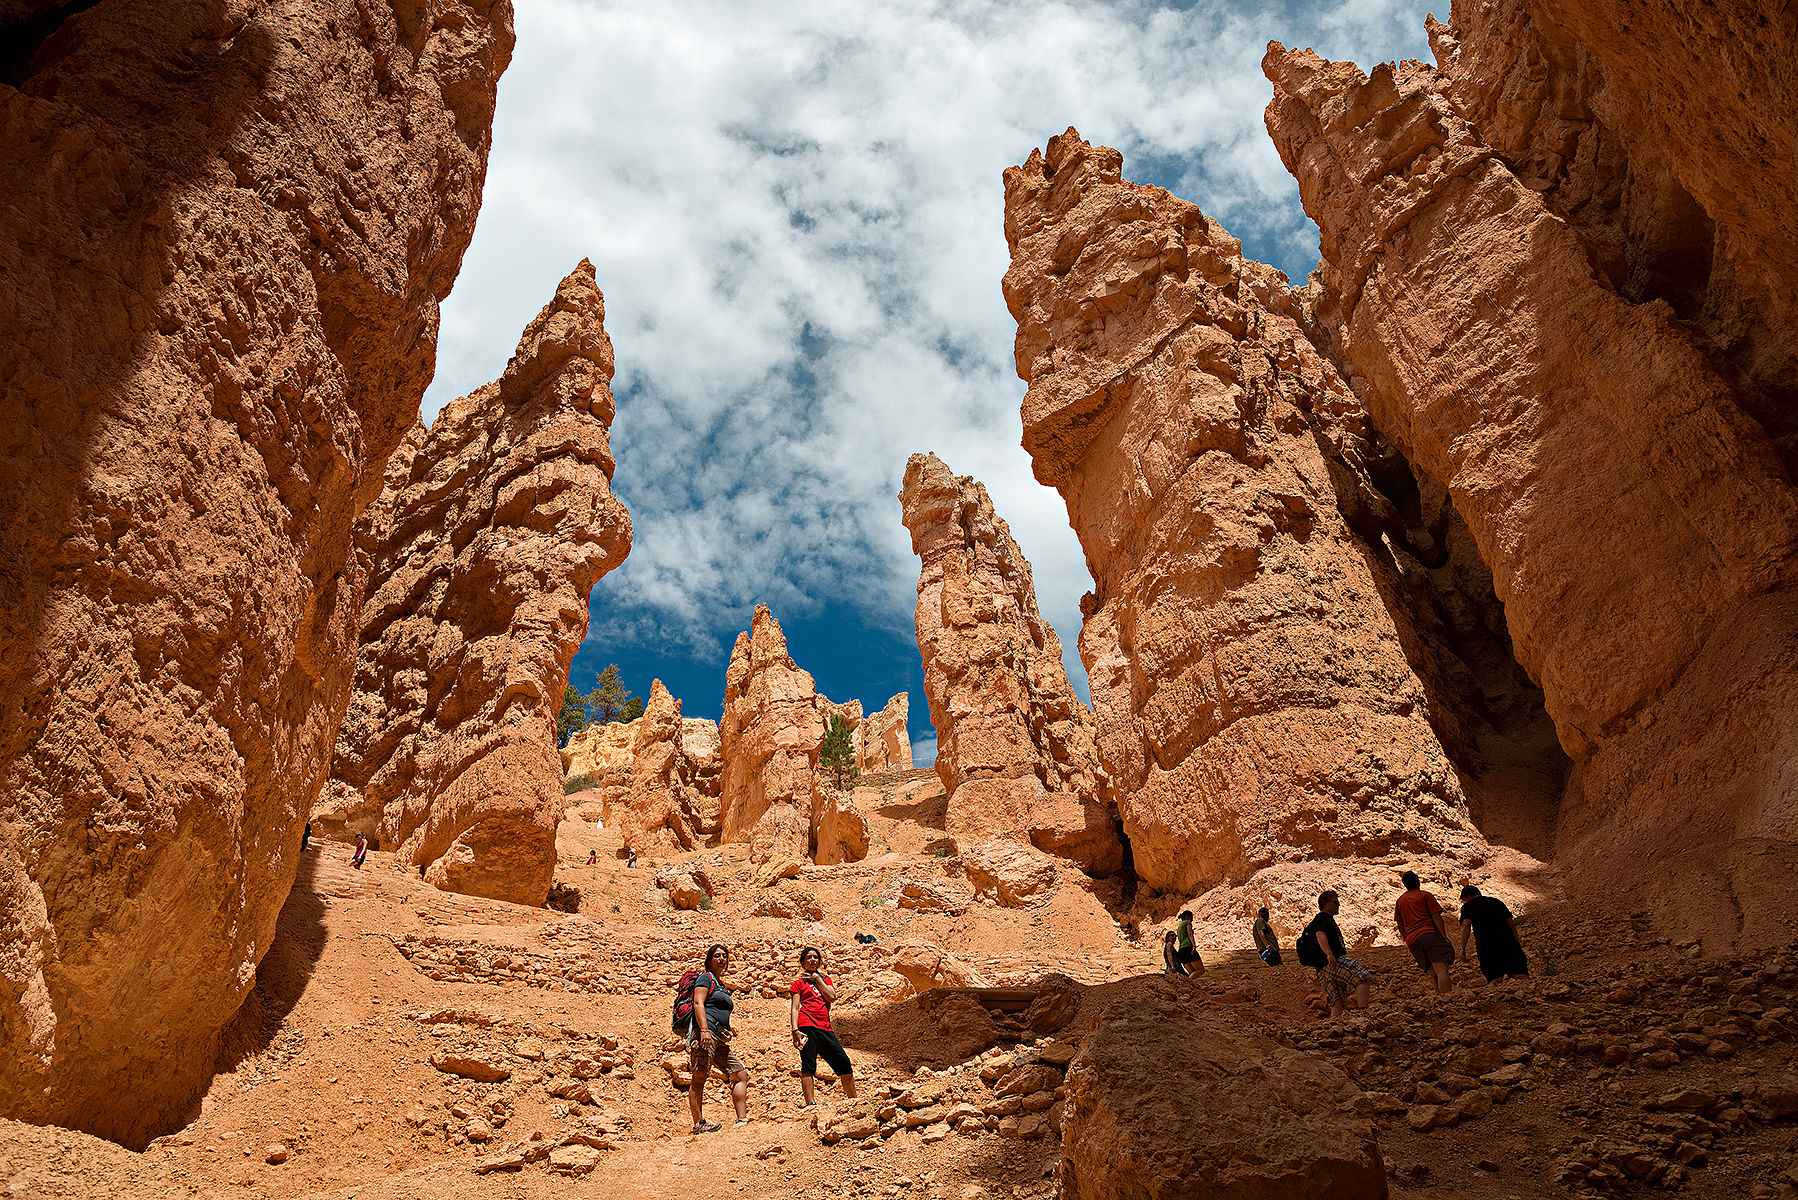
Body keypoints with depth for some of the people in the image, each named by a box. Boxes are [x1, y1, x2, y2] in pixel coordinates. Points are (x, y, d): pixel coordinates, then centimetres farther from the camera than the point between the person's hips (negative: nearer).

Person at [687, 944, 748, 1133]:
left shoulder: (722, 985, 28)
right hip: (704, 1031, -9)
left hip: (719, 1039, 10)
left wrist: (725, 1032, 14)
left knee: (741, 1075, 3)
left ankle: (742, 1120, 0)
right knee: (699, 1078, -11)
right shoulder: (706, 977, 3)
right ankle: (698, 1124, -14)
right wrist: (704, 1030, -23)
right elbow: (698, 1004, -11)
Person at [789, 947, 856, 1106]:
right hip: (807, 1026, -4)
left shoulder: (825, 979, 25)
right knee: (808, 1066, -13)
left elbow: (832, 997, 6)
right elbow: (794, 1008, 3)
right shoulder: (799, 983, 13)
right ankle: (809, 1103, -17)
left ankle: (853, 1099, 15)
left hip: (825, 1027, 4)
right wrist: (795, 1030, -11)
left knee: (844, 1063, 2)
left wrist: (817, 978, 6)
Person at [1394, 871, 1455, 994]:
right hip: (1430, 934, -5)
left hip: (1412, 941, 5)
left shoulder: (1399, 901, 23)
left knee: (1435, 975, 11)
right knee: (1442, 971, -16)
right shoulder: (1425, 895, 8)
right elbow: (1436, 918, -1)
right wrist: (1445, 938, -3)